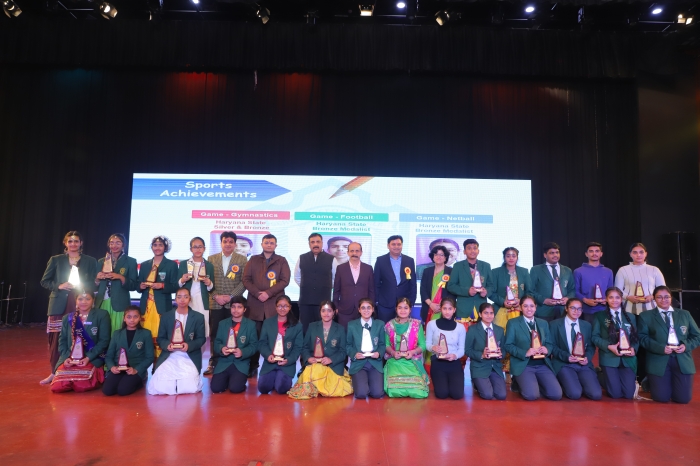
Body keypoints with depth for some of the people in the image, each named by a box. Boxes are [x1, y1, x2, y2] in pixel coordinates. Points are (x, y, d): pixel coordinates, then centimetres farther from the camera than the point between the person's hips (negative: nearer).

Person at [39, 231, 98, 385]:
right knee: (56, 338, 1)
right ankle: (55, 372, 14)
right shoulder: (56, 260, 7)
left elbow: (94, 284, 7)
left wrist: (80, 286, -11)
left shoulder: (90, 261, 6)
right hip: (60, 305, 1)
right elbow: (44, 281, 9)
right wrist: (59, 286, -8)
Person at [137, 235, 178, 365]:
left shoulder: (172, 265, 4)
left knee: (160, 336, -9)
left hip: (162, 306, -4)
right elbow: (138, 287, 17)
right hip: (146, 305, 4)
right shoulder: (144, 265, 16)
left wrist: (162, 285, -18)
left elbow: (175, 287, -1)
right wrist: (141, 286, -6)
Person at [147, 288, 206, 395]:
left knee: (189, 387, -24)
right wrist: (167, 345, -14)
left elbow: (201, 339, 3)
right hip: (169, 357, 2)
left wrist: (189, 346, -17)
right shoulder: (165, 316, 9)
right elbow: (160, 339, 9)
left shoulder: (198, 317, 5)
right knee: (159, 387, -21)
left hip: (190, 358, -1)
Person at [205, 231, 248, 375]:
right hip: (215, 303, 1)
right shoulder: (211, 259, 9)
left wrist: (231, 296, -11)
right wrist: (215, 296, -8)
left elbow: (244, 281, -2)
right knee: (215, 334, 5)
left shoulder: (242, 259, 4)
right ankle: (214, 363, 15)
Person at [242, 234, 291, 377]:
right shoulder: (253, 259, 12)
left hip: (274, 304, -1)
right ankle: (253, 366, 14)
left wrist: (268, 293, -12)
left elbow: (285, 280, -2)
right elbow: (246, 280, 5)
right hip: (255, 304, 1)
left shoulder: (281, 261, 8)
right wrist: (257, 293, -10)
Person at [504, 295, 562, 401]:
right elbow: (508, 345, -3)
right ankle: (521, 382, 9)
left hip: (543, 365, 4)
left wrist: (547, 349, -10)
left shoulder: (543, 323, 16)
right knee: (531, 395, -25)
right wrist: (525, 353, -18)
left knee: (556, 394, -15)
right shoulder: (513, 323, 2)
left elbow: (550, 343, 15)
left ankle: (536, 384, 14)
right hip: (523, 365, -4)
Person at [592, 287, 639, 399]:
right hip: (609, 357, -3)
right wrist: (609, 346, -17)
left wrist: (633, 348, -9)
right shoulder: (600, 316, 4)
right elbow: (595, 337, -2)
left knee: (629, 394, -4)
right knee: (615, 394, -8)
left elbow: (636, 337, 12)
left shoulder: (631, 317, 16)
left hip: (627, 359, 3)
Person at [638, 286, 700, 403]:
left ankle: (673, 383, 28)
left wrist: (686, 346, -6)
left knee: (683, 398, -4)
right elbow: (643, 338, -2)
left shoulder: (685, 314, 16)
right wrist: (660, 348, -16)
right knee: (662, 398, -9)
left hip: (683, 360, 3)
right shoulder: (646, 316, 6)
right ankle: (649, 382, 23)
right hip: (659, 360, -2)